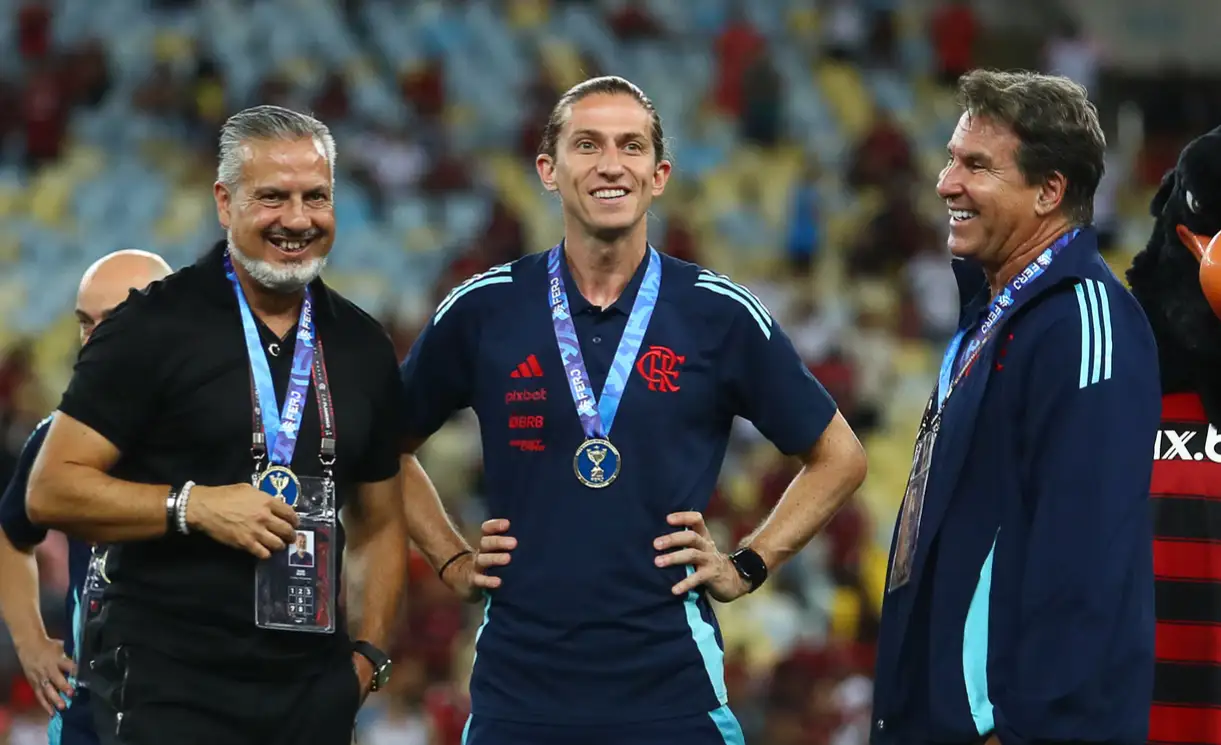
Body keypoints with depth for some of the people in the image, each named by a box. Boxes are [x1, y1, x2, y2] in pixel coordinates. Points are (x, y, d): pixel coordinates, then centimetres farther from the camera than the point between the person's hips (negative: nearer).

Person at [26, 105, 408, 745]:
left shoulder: (363, 347, 11)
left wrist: (368, 654, 7)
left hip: (313, 689, 5)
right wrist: (195, 507, -17)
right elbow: (51, 490, -7)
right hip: (169, 685, -4)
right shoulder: (154, 326, -4)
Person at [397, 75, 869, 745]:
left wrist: (748, 566, 3)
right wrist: (453, 561, 8)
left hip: (671, 688, -1)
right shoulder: (482, 311, 3)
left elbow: (838, 457, 11)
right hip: (517, 687, 1)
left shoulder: (719, 315, 1)